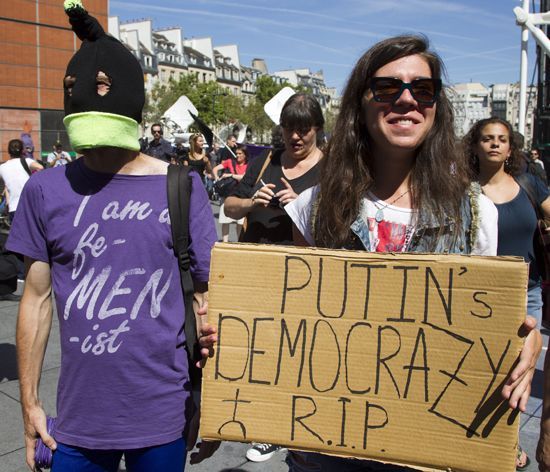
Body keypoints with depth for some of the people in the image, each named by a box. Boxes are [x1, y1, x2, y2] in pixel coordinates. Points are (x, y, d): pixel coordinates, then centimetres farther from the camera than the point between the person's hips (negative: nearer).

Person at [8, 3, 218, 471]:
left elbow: (205, 297, -3)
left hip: (163, 416, -1)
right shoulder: (46, 191, -2)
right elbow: (37, 299, 4)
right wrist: (29, 403, 4)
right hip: (78, 419, 2)